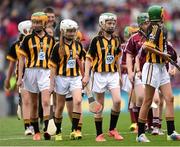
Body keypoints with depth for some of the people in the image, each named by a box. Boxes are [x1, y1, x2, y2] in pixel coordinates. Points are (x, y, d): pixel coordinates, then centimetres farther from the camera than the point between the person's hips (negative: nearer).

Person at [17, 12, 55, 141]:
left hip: (45, 72, 0)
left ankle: (46, 130, -19)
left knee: (46, 102, -14)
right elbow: (22, 59, 3)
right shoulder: (28, 39, 3)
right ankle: (36, 132, 15)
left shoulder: (50, 40, 8)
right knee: (34, 104, 7)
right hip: (31, 71, 0)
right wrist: (20, 77, -3)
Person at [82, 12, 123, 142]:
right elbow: (89, 58, -4)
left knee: (117, 101, -13)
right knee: (100, 105, 2)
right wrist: (86, 75, -10)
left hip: (113, 74, 4)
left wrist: (119, 75, 19)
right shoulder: (97, 40, -5)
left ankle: (112, 129, 3)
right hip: (100, 74, -4)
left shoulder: (116, 40, 9)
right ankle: (99, 134, 9)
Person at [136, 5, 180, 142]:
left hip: (161, 67, 9)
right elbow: (147, 47, -24)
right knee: (148, 101, -2)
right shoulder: (156, 28, -15)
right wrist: (163, 55, -15)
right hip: (153, 67, -9)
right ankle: (140, 134, 5)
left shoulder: (162, 28, 11)